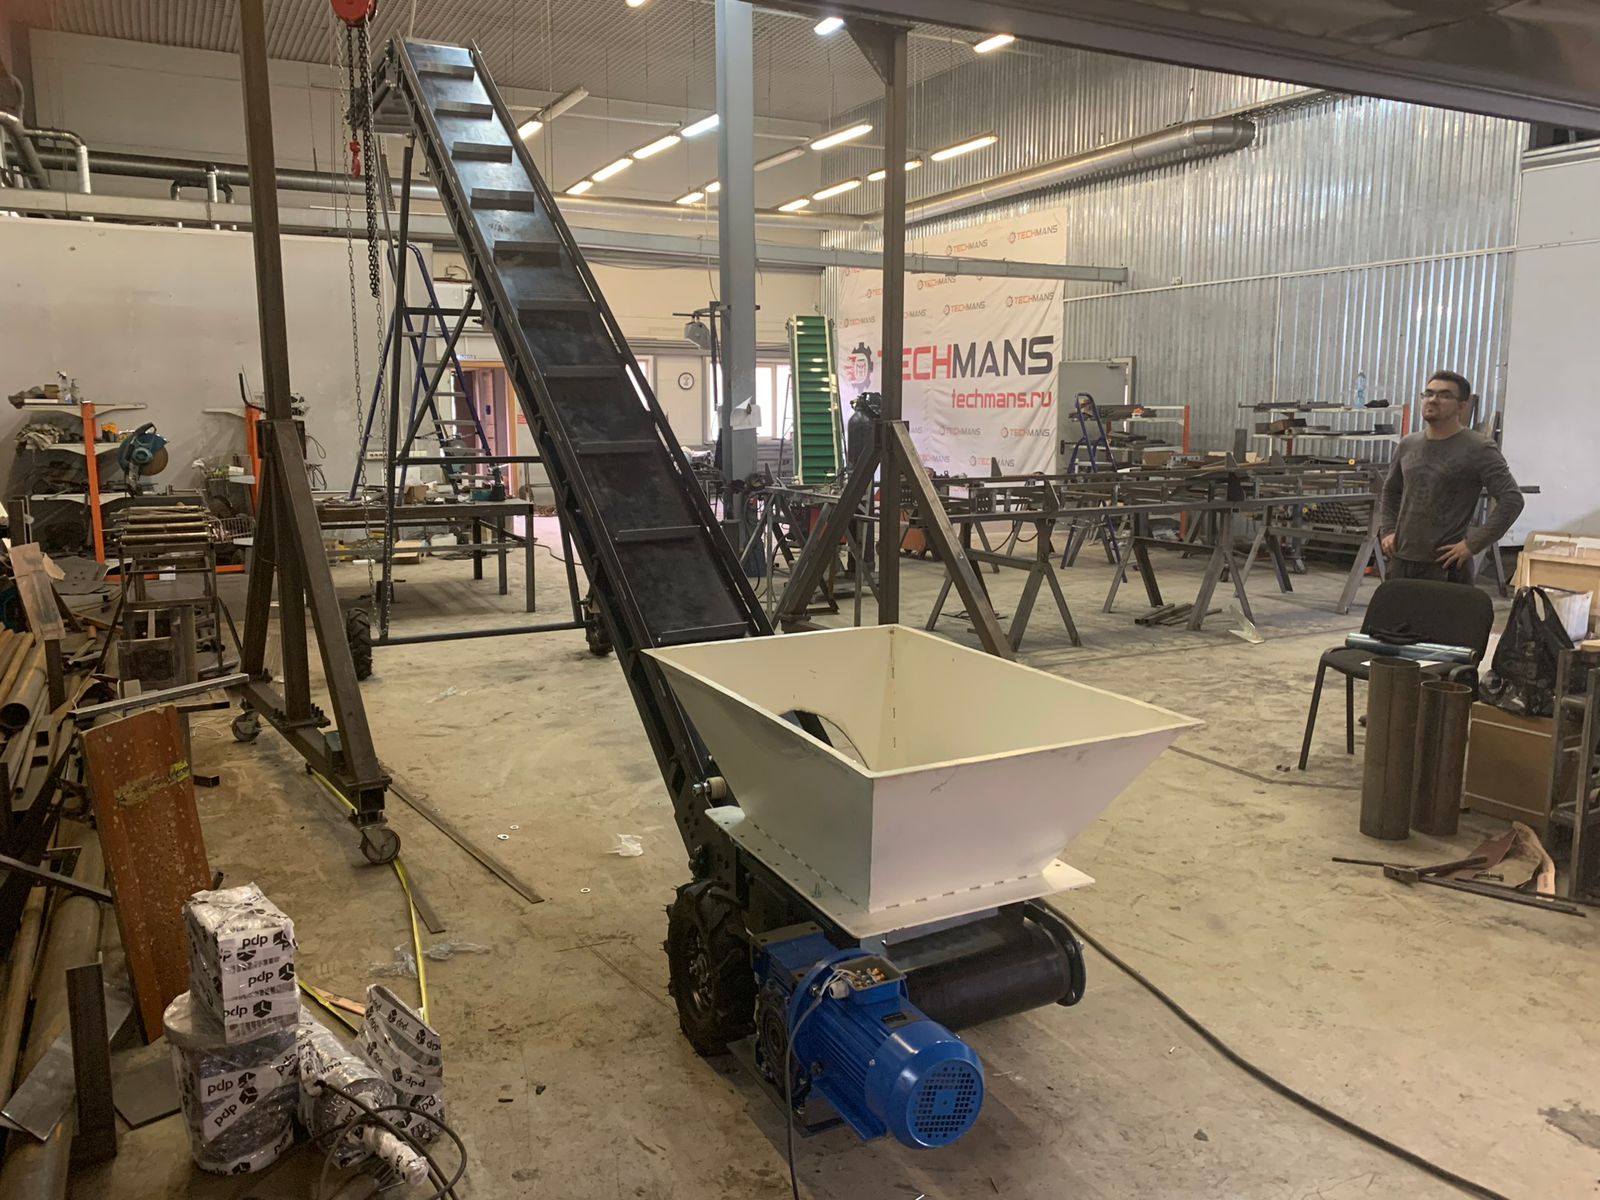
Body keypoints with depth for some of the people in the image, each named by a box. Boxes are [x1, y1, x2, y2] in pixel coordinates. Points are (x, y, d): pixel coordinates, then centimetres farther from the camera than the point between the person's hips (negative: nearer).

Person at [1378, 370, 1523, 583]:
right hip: (1401, 559, 6)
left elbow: (1512, 499, -11)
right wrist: (1386, 531, 11)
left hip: (1445, 564, -6)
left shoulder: (1478, 449, -6)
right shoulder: (1408, 445, 11)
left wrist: (1473, 545, -14)